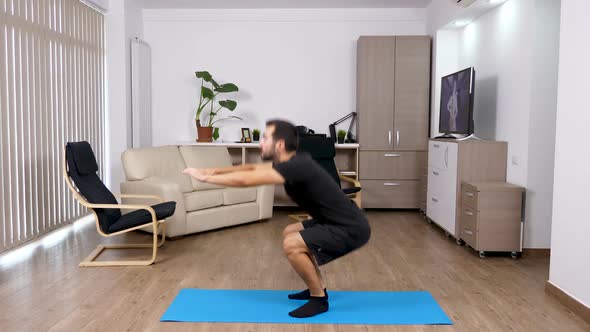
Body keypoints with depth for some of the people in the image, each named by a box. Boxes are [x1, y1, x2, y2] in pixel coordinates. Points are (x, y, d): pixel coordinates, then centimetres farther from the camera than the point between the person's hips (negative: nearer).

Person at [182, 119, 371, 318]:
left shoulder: (296, 166, -24)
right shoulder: (291, 162, 6)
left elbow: (245, 180, -28)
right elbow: (253, 168, 18)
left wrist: (205, 177, -17)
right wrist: (217, 170, 15)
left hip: (351, 229, -10)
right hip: (338, 221, 10)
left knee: (291, 245, -20)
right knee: (289, 233, 19)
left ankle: (318, 299, -1)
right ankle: (317, 288, 24)